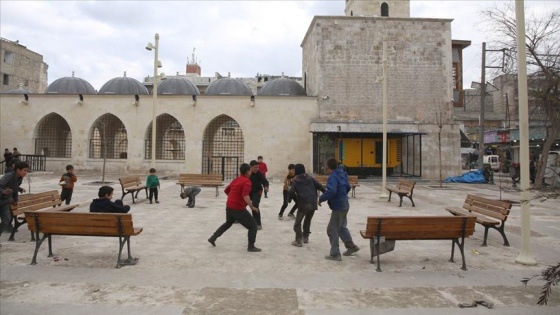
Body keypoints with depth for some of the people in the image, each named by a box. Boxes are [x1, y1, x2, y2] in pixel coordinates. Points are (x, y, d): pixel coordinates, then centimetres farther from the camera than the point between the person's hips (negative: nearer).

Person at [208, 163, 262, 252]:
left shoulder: (236, 180, 12)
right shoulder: (247, 181, -14)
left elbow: (226, 190, 22)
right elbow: (245, 195, -28)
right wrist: (252, 207, -25)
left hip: (229, 206, 9)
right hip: (238, 208, -9)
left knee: (228, 223, 32)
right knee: (253, 225, 1)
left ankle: (213, 238, 36)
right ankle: (251, 246, 0)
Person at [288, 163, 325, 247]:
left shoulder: (296, 181, 1)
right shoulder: (310, 178, 9)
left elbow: (290, 192, -10)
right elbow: (320, 186, 2)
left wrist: (296, 198, 6)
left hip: (303, 204, -4)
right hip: (313, 203, 4)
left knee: (297, 222, 6)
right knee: (308, 220, 24)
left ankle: (298, 240, -2)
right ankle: (305, 237, 32)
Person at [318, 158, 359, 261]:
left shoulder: (332, 177, -20)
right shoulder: (342, 174, 6)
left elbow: (331, 191, -34)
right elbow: (348, 187, 19)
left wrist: (321, 199, -21)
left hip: (338, 207, -9)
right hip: (344, 205, 9)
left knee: (332, 230, 1)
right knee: (341, 227, 25)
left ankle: (335, 254, 6)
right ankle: (351, 246, 36)